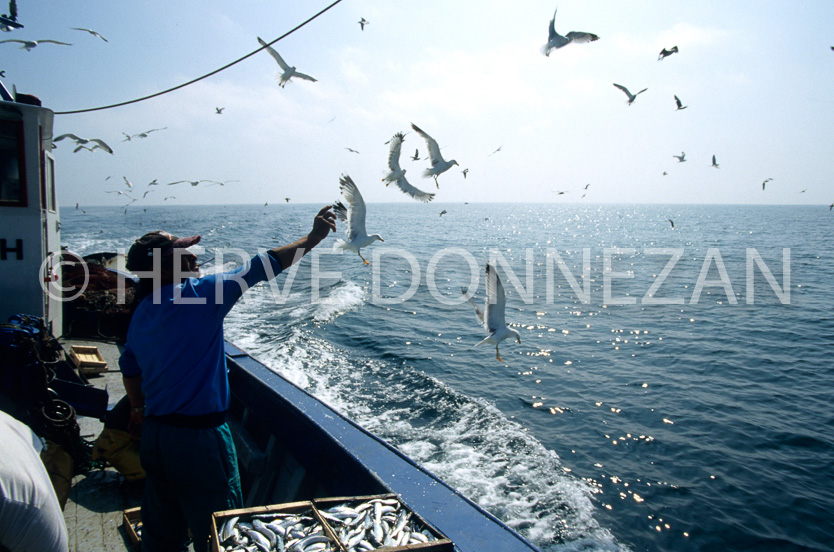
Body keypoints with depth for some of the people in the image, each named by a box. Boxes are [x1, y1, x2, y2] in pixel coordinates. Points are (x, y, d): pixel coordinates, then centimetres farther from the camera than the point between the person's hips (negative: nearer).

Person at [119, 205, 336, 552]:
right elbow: (259, 267, -14)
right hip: (198, 438, -8)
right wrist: (313, 237, -7)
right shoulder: (199, 293, -16)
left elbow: (129, 369, 19)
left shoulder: (140, 314, 8)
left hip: (154, 435, 8)